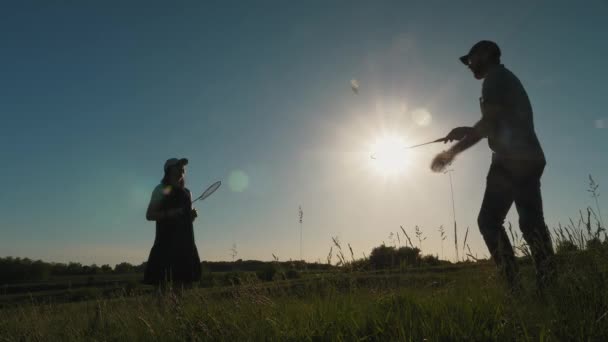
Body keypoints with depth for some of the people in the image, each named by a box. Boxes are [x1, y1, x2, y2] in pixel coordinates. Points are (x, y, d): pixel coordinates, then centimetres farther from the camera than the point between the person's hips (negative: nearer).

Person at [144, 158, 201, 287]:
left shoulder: (187, 192, 19)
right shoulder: (161, 189, 3)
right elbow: (149, 215, -4)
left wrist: (192, 215, 4)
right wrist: (169, 213, -18)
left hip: (185, 240, 5)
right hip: (166, 240, -5)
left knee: (184, 279, 3)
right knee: (162, 281, -9)